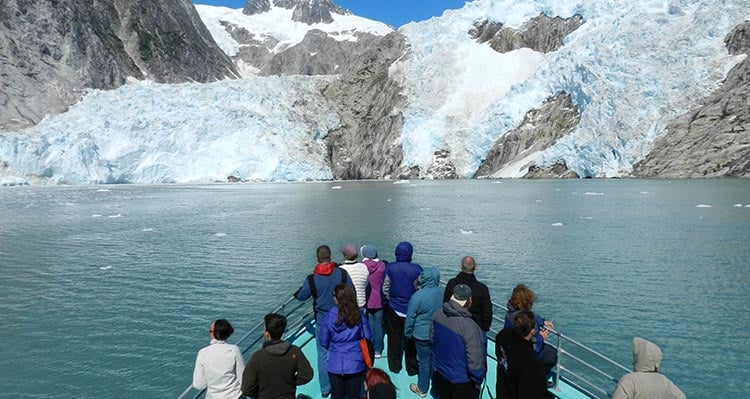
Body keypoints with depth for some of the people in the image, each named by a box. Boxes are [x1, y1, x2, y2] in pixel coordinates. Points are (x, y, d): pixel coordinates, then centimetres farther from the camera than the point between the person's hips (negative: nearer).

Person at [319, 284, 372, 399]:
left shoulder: (329, 316, -14)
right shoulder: (359, 315, -13)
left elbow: (323, 341, -4)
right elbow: (367, 337, -5)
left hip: (335, 365, 0)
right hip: (355, 364, 0)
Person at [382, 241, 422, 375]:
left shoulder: (390, 268, -10)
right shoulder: (417, 269, -14)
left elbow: (385, 289, -4)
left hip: (394, 309, 1)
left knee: (394, 338, 15)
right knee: (411, 340, 13)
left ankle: (394, 366, 26)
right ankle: (412, 368, 23)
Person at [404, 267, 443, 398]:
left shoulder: (418, 296, -25)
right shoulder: (443, 293, -11)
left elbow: (410, 317, -15)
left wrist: (408, 333, 1)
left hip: (422, 335, -5)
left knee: (424, 361, 11)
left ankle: (422, 389, 28)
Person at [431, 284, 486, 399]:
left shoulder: (438, 315, -15)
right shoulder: (470, 327, -35)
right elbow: (475, 362, -27)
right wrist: (478, 381, -7)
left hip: (441, 373, 6)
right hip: (462, 381, -5)